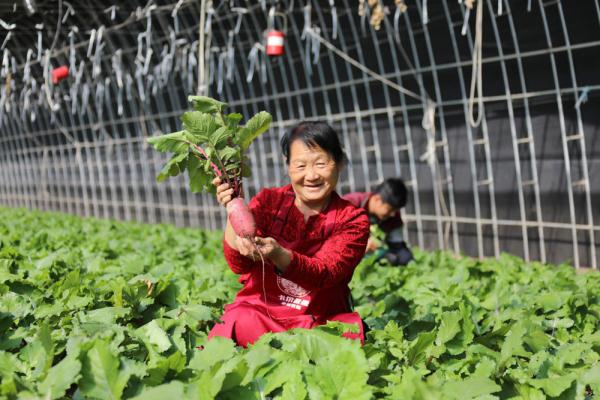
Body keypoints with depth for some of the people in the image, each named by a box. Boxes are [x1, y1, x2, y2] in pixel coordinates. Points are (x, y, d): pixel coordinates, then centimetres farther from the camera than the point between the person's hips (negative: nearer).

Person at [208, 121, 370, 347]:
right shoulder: (268, 202, 4)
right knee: (241, 318, -33)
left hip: (320, 323, -1)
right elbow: (239, 265, -9)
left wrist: (277, 255, -38)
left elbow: (323, 275, -18)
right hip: (259, 314, 1)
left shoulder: (352, 221, 0)